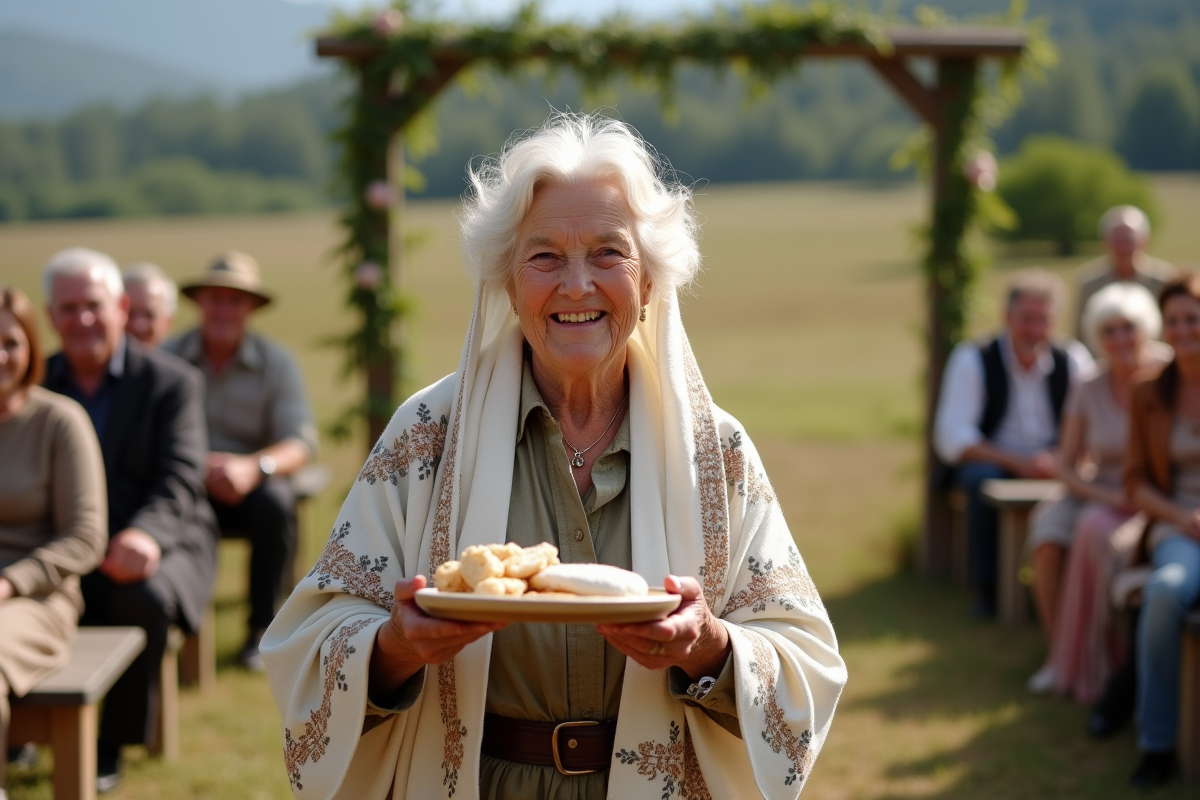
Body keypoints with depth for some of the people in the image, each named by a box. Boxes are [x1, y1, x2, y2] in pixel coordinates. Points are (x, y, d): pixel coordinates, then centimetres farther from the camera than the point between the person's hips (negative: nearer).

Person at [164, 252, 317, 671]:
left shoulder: (275, 362, 0)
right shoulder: (167, 359, 0)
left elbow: (302, 441, -11)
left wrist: (254, 467, -32)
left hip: (250, 486, 0)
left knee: (275, 503, -33)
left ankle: (261, 631, -18)